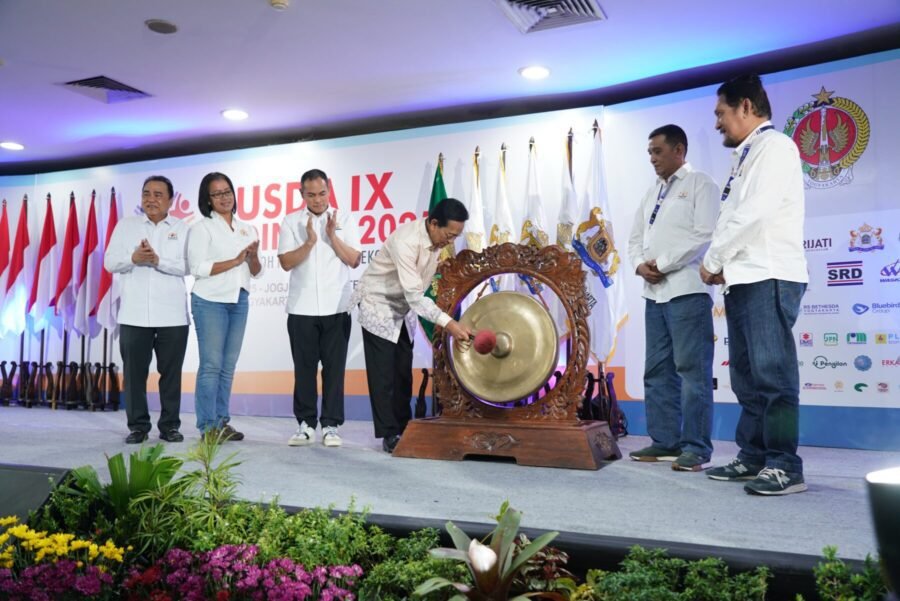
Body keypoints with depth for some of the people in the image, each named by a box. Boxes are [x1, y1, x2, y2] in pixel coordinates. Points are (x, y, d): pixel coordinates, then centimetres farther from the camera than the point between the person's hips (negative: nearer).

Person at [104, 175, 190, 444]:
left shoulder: (182, 228, 6)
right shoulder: (126, 225, 11)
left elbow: (186, 266, -6)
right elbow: (110, 262, 3)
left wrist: (158, 260, -19)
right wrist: (133, 258, -15)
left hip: (172, 315, -1)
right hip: (133, 314, 1)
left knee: (171, 372, 4)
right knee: (134, 372, 4)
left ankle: (170, 425, 13)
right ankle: (138, 426, 14)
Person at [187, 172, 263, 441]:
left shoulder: (247, 229, 14)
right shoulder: (202, 228, -1)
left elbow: (256, 272, 14)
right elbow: (197, 267, -11)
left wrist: (253, 257, -7)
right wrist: (236, 260, -13)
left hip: (239, 301, 5)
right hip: (211, 301, -5)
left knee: (228, 366, 7)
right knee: (211, 365, -7)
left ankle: (222, 421, 13)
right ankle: (208, 426, -2)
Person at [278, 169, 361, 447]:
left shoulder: (344, 221, 6)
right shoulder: (291, 222, 6)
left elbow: (354, 261, -1)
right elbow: (286, 262, -3)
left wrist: (332, 236, -11)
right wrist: (310, 242, -15)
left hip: (336, 308, 0)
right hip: (301, 309, 1)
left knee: (334, 367, 1)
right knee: (304, 367, 5)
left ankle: (331, 425, 8)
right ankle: (306, 424, 13)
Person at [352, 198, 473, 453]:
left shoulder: (437, 237, -8)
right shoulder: (406, 240, -33)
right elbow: (414, 294, -38)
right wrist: (449, 323, -43)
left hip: (404, 309, 7)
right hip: (378, 305, -7)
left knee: (403, 373, 8)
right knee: (383, 374, -5)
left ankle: (404, 430, 15)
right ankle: (390, 435, 2)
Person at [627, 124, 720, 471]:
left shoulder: (700, 184, 1)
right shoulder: (652, 193, 22)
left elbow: (704, 234, -11)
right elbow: (636, 238, 19)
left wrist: (662, 263, -11)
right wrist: (641, 265, -2)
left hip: (687, 290, -7)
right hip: (654, 292, 8)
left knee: (692, 370, -7)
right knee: (657, 370, 7)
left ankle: (696, 448, -3)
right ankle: (665, 441, 14)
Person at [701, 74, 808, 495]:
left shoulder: (774, 146, -4)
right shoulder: (746, 157, 23)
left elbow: (754, 213, -16)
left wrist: (712, 260, -8)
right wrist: (722, 264, 1)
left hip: (769, 278, -9)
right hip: (744, 279, 9)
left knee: (772, 374, -10)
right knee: (748, 377, 10)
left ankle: (784, 467, -6)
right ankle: (753, 457, 17)